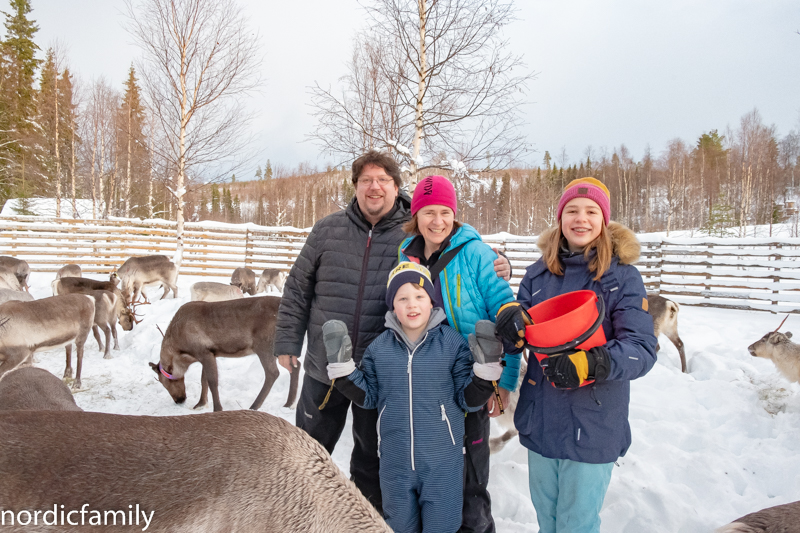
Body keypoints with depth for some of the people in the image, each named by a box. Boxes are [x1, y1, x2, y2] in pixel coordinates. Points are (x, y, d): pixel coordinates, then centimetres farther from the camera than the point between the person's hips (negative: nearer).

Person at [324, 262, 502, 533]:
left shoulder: (452, 343, -9)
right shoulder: (379, 347, -2)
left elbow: (469, 399, -5)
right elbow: (368, 397, 6)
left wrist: (486, 365, -19)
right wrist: (342, 365, -4)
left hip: (443, 463, -2)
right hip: (395, 463, 3)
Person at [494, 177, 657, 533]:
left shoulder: (622, 276, -8)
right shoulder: (539, 273, 4)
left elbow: (642, 349, -15)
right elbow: (523, 330, 6)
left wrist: (590, 364, -32)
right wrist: (509, 318, -17)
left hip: (592, 426, -4)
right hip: (540, 420, 4)